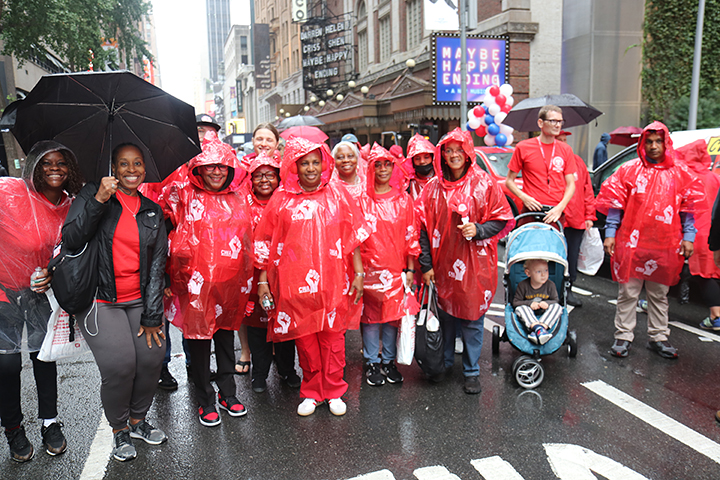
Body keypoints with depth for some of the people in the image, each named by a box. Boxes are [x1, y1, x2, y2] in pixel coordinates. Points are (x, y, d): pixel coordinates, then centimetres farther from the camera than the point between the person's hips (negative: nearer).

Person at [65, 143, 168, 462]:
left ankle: (138, 421, 20)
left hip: (139, 301, 3)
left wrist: (152, 316, 1)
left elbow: (157, 265, 6)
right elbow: (71, 241, -9)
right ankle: (119, 430, 14)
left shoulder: (152, 212, 9)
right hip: (99, 301, -3)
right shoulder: (92, 194, 3)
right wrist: (98, 201, -19)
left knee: (152, 357, -7)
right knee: (119, 365, -13)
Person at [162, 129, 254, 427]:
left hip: (230, 282, 3)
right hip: (197, 283, -3)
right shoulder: (185, 197, -1)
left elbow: (247, 242, 14)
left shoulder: (238, 200, 10)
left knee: (226, 337, 15)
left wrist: (247, 280, 12)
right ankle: (205, 401, 23)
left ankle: (228, 394, 31)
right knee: (199, 339, 6)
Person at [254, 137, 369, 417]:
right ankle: (311, 391, 27)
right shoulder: (281, 199, 4)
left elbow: (354, 236, 6)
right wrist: (263, 280, 3)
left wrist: (359, 273, 1)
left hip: (333, 281, 0)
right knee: (303, 336, 8)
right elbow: (266, 243, 6)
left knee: (333, 335, 6)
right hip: (295, 282, 0)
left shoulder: (338, 194, 5)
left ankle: (334, 391, 24)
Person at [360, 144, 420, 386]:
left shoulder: (404, 199, 6)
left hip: (396, 268, 2)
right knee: (370, 314, 5)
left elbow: (411, 236, 7)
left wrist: (410, 268, 4)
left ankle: (389, 361, 25)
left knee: (393, 314, 9)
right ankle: (372, 362, 21)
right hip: (369, 268, -1)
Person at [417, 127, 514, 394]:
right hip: (443, 265, 3)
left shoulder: (484, 184, -3)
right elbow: (424, 228, 5)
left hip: (474, 264, -2)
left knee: (472, 318, 6)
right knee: (445, 315, 13)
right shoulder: (434, 187, 4)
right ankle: (444, 362, 34)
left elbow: (503, 220, 0)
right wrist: (426, 264, 0)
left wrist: (478, 230, -18)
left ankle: (471, 371, 22)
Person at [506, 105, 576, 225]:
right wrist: (524, 197, -10)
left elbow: (571, 184, 9)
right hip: (531, 210, -2)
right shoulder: (522, 148, 3)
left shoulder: (566, 150, 11)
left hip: (556, 214, 2)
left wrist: (560, 207, -7)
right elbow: (509, 181, 6)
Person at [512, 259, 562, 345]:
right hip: (528, 315, -1)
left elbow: (556, 300, 3)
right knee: (520, 308, -30)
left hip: (545, 314, 2)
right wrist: (530, 303, -22)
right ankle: (537, 328, -55)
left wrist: (547, 303, -20)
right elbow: (515, 302, -6)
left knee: (557, 307, -25)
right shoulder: (523, 285, -9)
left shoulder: (550, 285, -4)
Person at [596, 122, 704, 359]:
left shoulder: (679, 173, 9)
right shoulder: (629, 170, 4)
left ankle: (658, 337, 23)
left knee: (659, 294, 12)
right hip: (631, 242, -2)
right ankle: (623, 336, 12)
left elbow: (689, 207, 12)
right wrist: (610, 233, -3)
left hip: (665, 246, 2)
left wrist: (688, 237, 4)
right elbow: (614, 202, 3)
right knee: (628, 292, 2)